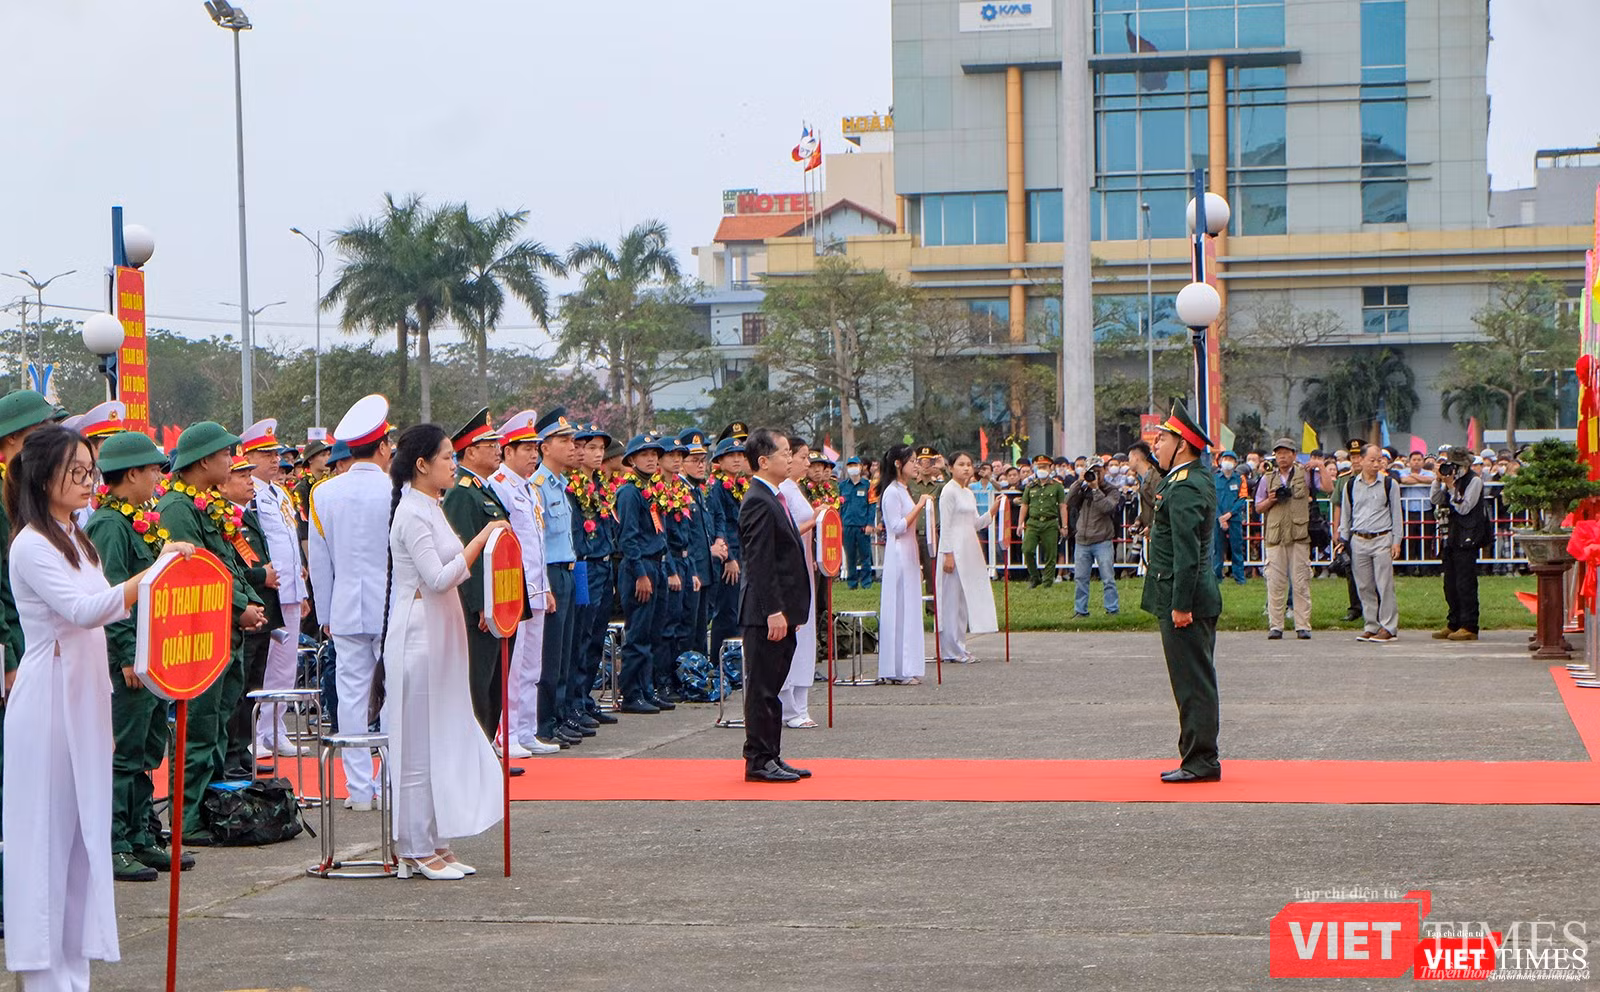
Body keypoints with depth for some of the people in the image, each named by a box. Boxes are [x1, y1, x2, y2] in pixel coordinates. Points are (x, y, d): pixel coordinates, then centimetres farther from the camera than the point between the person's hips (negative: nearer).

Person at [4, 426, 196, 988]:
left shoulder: (76, 541, 14)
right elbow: (81, 609, -26)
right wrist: (155, 572, -32)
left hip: (84, 697, 8)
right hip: (49, 699, -8)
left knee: (82, 825, 9)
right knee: (47, 826, -4)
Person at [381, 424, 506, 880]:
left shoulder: (430, 509, 15)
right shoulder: (412, 514, -15)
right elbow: (438, 578, -21)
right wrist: (481, 539, -18)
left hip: (441, 633, 10)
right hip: (419, 633, -10)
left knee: (443, 737, 11)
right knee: (419, 743, -4)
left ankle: (435, 843, 16)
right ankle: (416, 851, 1)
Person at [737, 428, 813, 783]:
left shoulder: (773, 500, 16)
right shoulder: (759, 503, -16)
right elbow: (759, 563, -20)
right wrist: (773, 611, -23)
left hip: (780, 610, 10)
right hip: (766, 613, -10)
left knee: (772, 686, 13)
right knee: (762, 687, -4)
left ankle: (771, 757, 19)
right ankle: (759, 760, 1)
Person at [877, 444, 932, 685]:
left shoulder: (903, 491, 17)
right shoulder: (891, 492, -12)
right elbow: (897, 527, -18)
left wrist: (920, 508, 13)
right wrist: (919, 507, -17)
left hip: (909, 555, 10)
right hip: (898, 556, -10)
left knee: (910, 609, 8)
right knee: (899, 609, -8)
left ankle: (907, 668, 11)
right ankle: (899, 671, -6)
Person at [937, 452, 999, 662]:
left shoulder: (969, 493, 16)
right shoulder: (949, 491, -8)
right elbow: (945, 525, -13)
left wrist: (993, 510, 5)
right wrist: (947, 554, -17)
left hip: (969, 549, 9)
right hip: (955, 549, -9)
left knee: (966, 598, 9)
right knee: (954, 598, -5)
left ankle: (959, 646, 15)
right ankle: (953, 650, -1)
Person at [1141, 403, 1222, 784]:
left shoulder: (1184, 489, -18)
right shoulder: (1200, 476, 12)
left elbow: (1187, 552, -22)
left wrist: (1180, 605, -22)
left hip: (1185, 599, -11)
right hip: (1191, 598, 11)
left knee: (1193, 683, -5)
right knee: (1195, 681, 14)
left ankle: (1201, 761, -2)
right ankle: (1200, 757, 20)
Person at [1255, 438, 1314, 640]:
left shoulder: (1304, 474, 8)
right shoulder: (1268, 478, 15)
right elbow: (1258, 508, 17)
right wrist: (1271, 500, -2)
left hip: (1299, 535, -2)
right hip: (1275, 536, 2)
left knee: (1301, 583, -2)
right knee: (1275, 583, -1)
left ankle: (1303, 626, 0)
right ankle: (1275, 626, 3)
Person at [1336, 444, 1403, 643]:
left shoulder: (1389, 484, 3)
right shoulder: (1350, 486, 9)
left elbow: (1396, 513, 6)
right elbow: (1345, 514, 16)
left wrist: (1396, 541, 0)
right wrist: (1343, 540, 12)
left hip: (1382, 539, -3)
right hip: (1358, 540, 3)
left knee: (1385, 585, -6)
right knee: (1365, 587, 4)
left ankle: (1388, 627, -1)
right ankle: (1372, 626, 12)